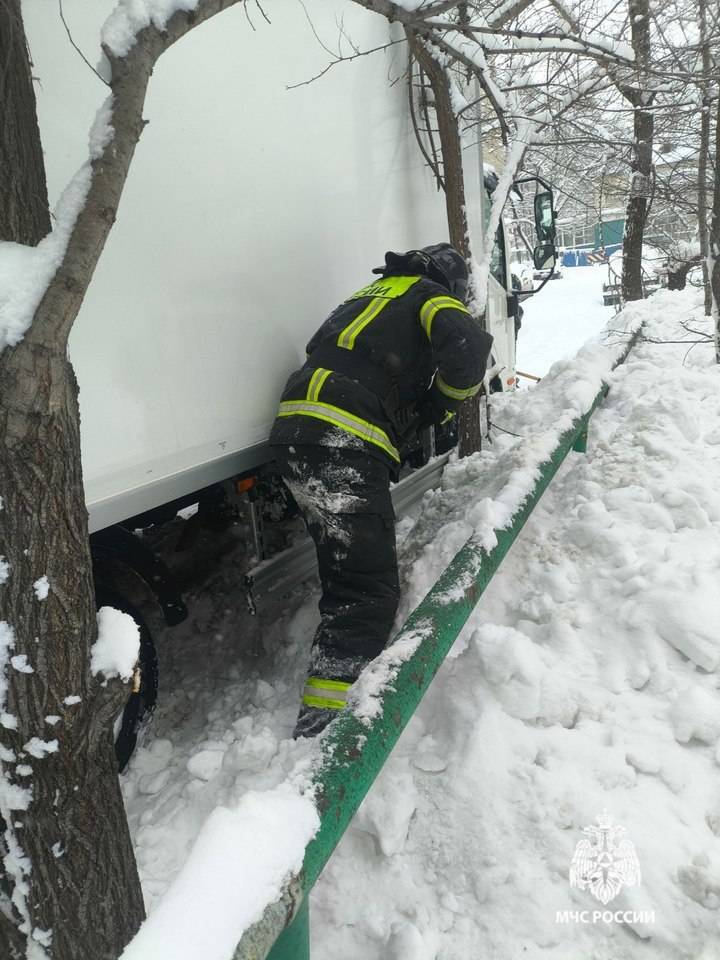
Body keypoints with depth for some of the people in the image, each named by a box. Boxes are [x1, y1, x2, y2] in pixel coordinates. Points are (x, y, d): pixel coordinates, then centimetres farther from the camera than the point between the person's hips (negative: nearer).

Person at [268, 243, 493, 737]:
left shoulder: (374, 294, 32)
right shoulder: (431, 296, 9)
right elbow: (468, 347, -12)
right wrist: (445, 401, 5)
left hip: (296, 433, 9)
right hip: (341, 444, -9)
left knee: (351, 572, 20)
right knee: (370, 590, -6)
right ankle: (322, 724, -8)